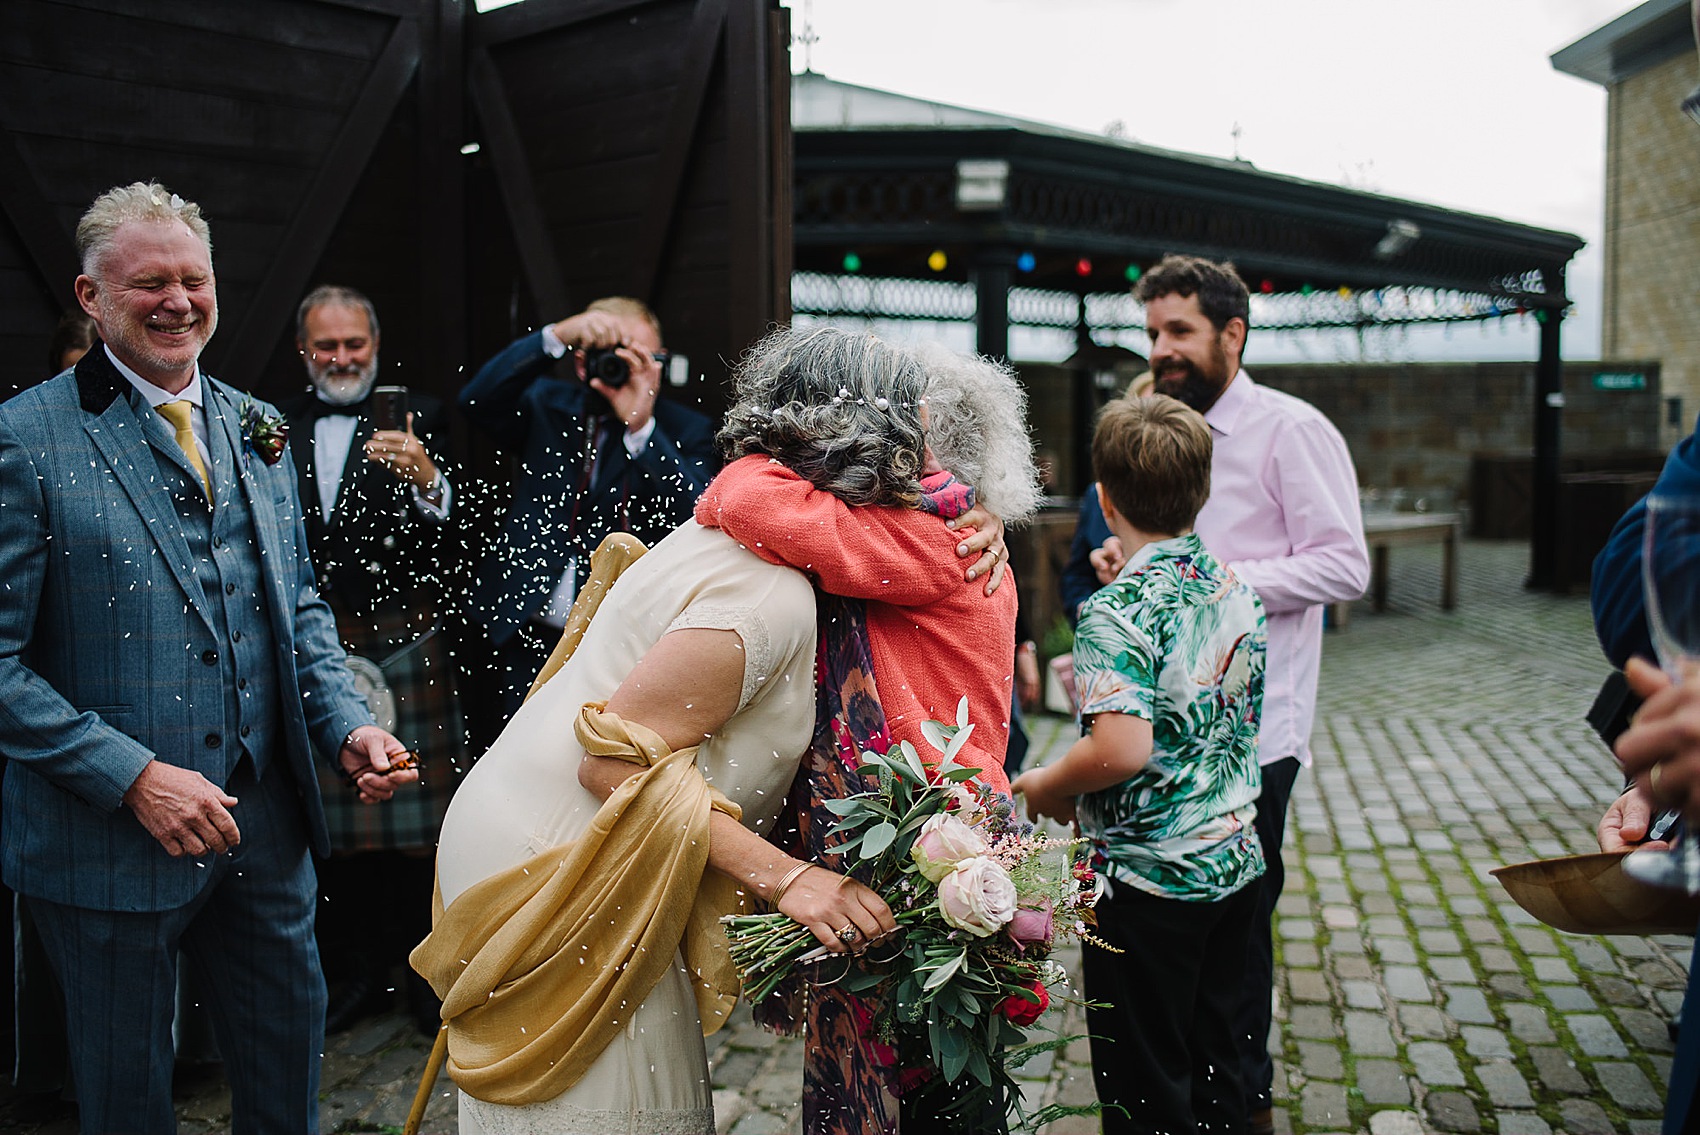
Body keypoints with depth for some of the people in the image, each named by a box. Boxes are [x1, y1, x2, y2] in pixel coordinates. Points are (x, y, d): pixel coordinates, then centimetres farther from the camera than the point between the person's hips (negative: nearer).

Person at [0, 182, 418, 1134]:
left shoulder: (255, 429, 8)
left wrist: (347, 725, -1)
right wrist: (133, 777, -20)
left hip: (268, 821, 5)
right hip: (112, 833, -4)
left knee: (291, 1054, 20)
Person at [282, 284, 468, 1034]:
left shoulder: (419, 418, 1)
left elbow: (452, 536, -9)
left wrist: (426, 480, -26)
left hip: (403, 643, -3)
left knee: (418, 815, 3)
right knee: (332, 817, 10)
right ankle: (358, 970, 26)